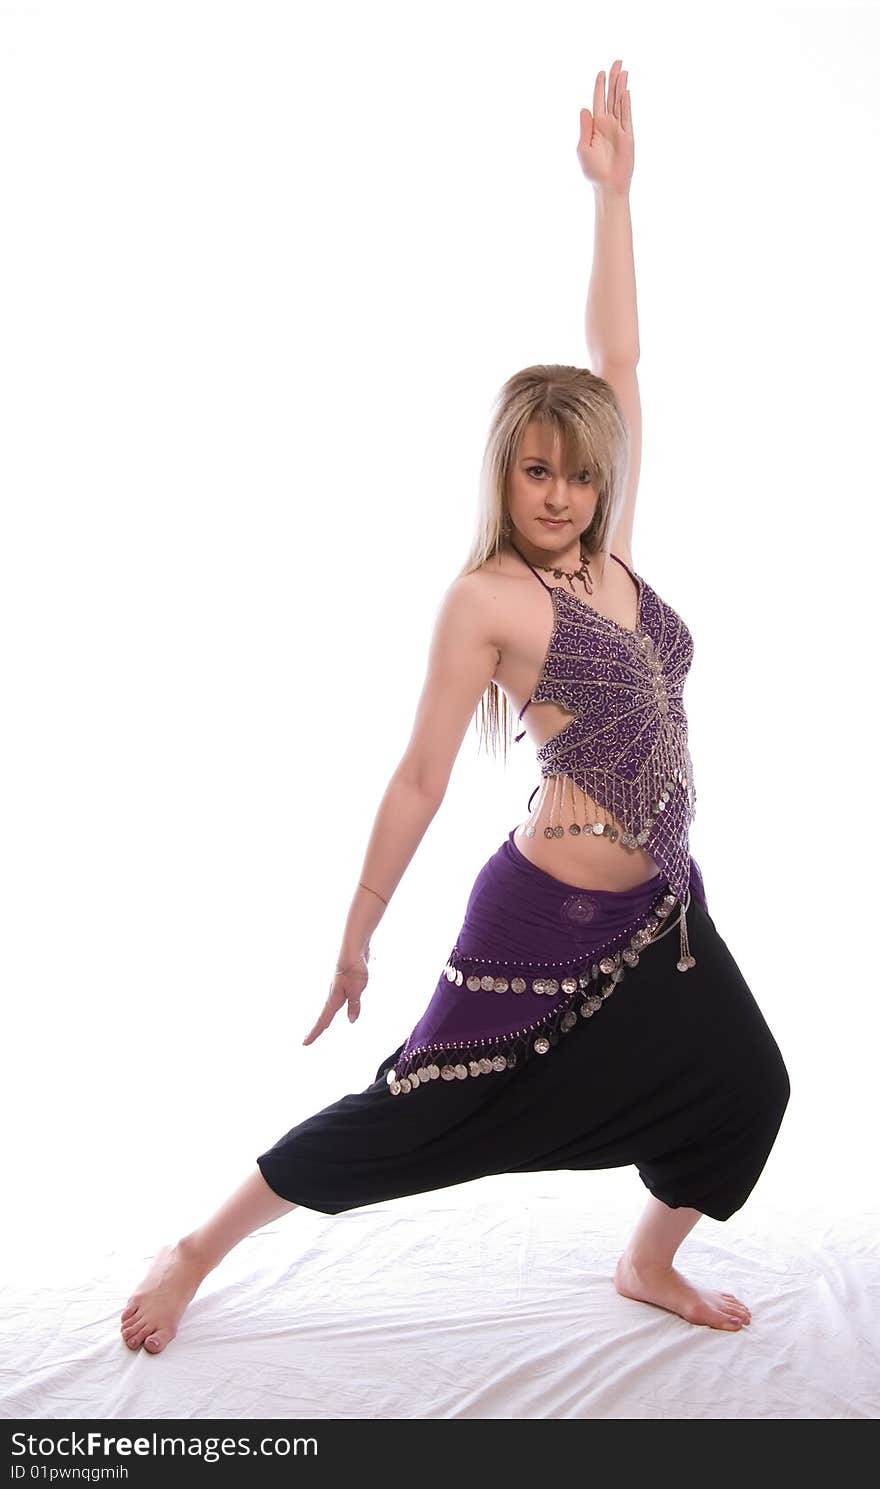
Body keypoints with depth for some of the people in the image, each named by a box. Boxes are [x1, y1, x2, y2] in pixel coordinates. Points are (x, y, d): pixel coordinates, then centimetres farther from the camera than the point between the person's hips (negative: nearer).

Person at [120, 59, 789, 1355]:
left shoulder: (608, 555, 3)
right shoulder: (486, 597, -14)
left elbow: (618, 359, 7)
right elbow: (420, 780, -12)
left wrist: (613, 188, 8)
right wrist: (355, 938, -9)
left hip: (659, 907, 7)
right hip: (548, 917, -7)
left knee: (745, 1088, 15)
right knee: (409, 1116, 2)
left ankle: (649, 1267, 39)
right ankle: (198, 1250, 20)